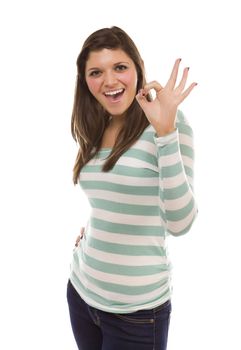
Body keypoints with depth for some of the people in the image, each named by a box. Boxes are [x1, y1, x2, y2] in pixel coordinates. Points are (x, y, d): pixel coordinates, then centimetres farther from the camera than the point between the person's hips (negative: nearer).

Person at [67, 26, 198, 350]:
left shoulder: (168, 121, -15)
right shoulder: (95, 131, 4)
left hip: (136, 306, -5)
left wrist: (165, 130, -30)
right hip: (81, 288, 6)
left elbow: (179, 222, -25)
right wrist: (90, 228, 5)